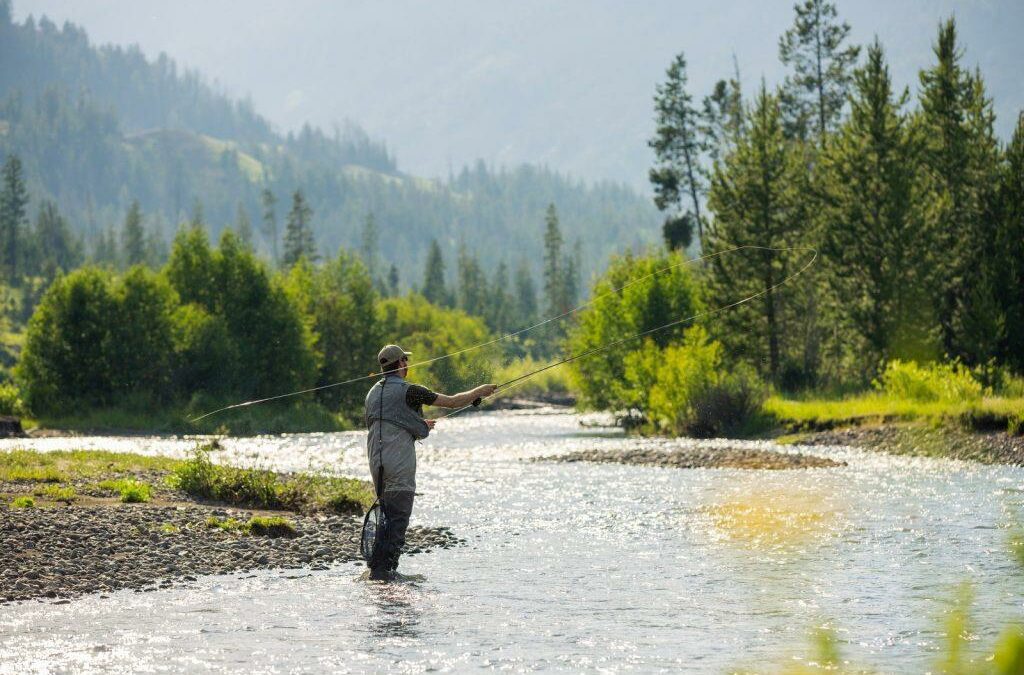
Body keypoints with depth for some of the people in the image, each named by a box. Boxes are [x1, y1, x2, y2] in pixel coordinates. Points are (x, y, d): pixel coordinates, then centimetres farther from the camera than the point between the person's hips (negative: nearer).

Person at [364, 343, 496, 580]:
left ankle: (377, 567, 12)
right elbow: (452, 402, -5)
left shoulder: (373, 393, 14)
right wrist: (479, 392, 10)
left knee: (386, 515, 14)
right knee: (397, 518, -6)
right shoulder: (408, 391, -9)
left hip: (377, 463, 7)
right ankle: (382, 568, -12)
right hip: (399, 464, -7)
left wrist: (419, 426, 34)